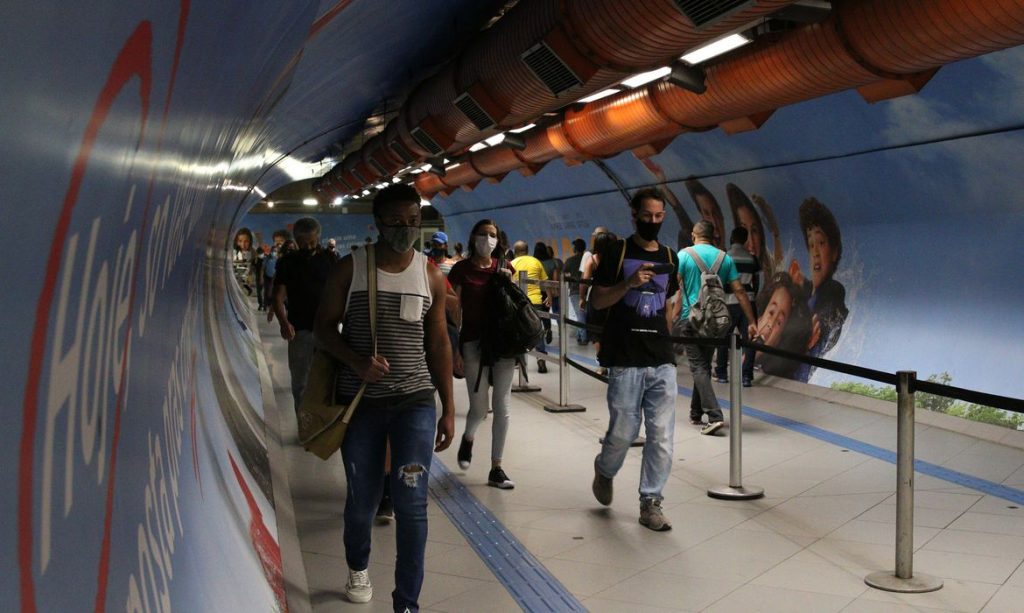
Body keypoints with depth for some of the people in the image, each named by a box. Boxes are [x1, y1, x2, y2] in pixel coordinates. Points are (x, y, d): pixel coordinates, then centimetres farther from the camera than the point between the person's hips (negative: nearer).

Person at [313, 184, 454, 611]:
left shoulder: (432, 277, 2)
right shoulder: (349, 268, -3)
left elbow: (438, 344, 7)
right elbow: (325, 327, 1)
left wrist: (448, 408, 6)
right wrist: (356, 361, -18)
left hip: (415, 401, 1)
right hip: (360, 401, 0)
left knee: (411, 503, -5)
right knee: (362, 498, 13)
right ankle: (358, 568, 43)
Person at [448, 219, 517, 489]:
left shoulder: (504, 267, 8)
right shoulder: (462, 269, -1)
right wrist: (452, 348, -4)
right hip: (474, 342, -3)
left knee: (502, 408, 2)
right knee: (479, 408, 0)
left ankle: (496, 469, 13)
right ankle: (468, 438, 37)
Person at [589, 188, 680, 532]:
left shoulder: (669, 257, 13)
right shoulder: (617, 252, 0)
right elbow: (596, 300, -3)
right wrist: (629, 284, -17)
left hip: (662, 361, 4)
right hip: (625, 360, -4)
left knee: (662, 436, 1)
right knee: (623, 432, 2)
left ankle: (651, 503, 12)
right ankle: (604, 471, 33)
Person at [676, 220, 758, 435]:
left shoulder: (684, 255, -4)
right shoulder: (725, 258, 5)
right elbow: (739, 291, 2)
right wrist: (751, 322, 3)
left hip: (689, 318, -4)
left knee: (698, 367, -4)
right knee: (704, 365, 16)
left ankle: (714, 416, -17)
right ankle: (696, 414, 26)